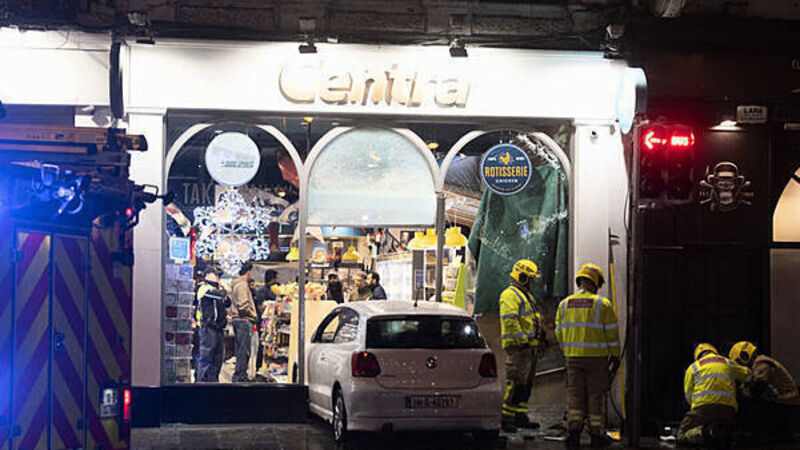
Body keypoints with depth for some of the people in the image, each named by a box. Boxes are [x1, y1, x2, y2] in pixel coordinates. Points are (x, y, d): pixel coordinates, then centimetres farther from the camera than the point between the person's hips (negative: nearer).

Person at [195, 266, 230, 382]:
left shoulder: (215, 289, 22)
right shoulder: (205, 288, -8)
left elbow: (227, 303, 21)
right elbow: (220, 294, -22)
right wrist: (223, 290, 0)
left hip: (218, 328, 9)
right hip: (208, 327, -9)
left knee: (217, 358, 11)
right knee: (206, 356, -10)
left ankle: (213, 380, 17)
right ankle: (202, 380, -10)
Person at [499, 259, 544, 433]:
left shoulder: (526, 296, 22)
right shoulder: (510, 295, -11)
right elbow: (510, 321, -21)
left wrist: (538, 339, 21)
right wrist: (522, 340, -23)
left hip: (529, 346, 10)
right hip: (518, 347, -10)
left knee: (527, 384, 12)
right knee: (516, 383, -12)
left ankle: (521, 417, 18)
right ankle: (505, 419, -9)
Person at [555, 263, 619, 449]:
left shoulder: (565, 304, 6)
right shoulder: (602, 304, -6)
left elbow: (559, 332, 10)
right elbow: (611, 332, -4)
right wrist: (615, 355, 5)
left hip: (573, 356, 3)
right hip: (597, 357, -3)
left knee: (575, 393, 8)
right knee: (596, 395, 4)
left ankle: (573, 429, -1)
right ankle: (597, 434, 8)